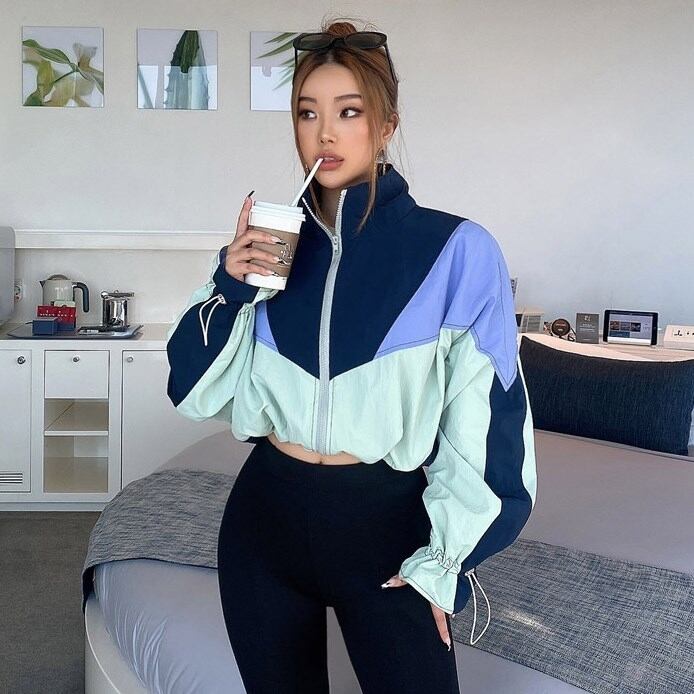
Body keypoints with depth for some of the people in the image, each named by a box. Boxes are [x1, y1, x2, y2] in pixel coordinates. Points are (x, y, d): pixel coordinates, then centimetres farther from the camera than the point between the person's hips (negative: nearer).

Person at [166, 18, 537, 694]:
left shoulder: (456, 251, -11)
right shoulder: (265, 241, 2)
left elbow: (483, 419, -7)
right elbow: (194, 391, 3)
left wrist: (443, 561, -5)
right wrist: (231, 288, -12)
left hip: (385, 525, -3)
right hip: (266, 518, 4)